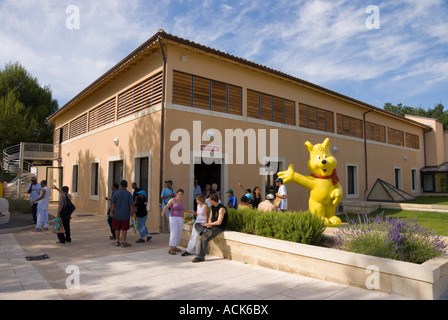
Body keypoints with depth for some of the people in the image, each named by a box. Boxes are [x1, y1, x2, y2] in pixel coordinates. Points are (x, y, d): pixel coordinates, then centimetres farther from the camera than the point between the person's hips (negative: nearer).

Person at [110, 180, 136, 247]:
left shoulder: (116, 193, -3)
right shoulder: (129, 194, -9)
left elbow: (112, 203, -5)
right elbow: (131, 205, -11)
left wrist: (111, 212, 3)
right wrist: (133, 213, -3)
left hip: (117, 214, 2)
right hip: (125, 215, -2)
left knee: (117, 228, 12)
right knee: (124, 229, 5)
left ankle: (117, 242, 18)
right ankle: (123, 242, 7)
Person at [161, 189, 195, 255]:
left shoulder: (181, 201, 13)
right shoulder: (172, 200, -5)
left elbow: (184, 209, 27)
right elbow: (166, 206, -19)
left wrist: (193, 212, 31)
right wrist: (163, 212, -38)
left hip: (180, 219, 7)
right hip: (173, 218, -7)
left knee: (179, 234, 8)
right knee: (174, 233, -15)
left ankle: (174, 247, 24)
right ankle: (170, 250, -13)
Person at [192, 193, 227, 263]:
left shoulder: (221, 208, -18)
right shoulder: (213, 207, 10)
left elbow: (219, 222, -22)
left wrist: (208, 224, -11)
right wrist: (209, 224, -6)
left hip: (219, 228, -9)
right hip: (212, 226, 9)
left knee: (205, 239, -22)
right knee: (196, 225, -2)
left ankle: (201, 257, -10)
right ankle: (205, 232, -26)